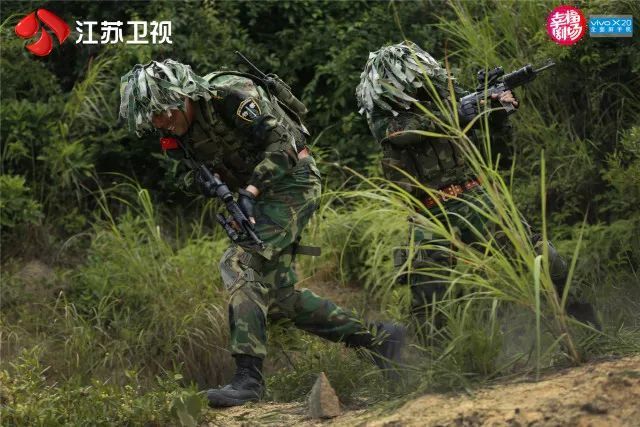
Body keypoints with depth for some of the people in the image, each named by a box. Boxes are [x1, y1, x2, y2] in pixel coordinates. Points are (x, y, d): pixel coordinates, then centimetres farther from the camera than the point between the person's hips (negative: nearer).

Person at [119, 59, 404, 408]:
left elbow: (282, 142, -24)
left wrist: (250, 192, -30)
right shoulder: (185, 130, 5)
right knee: (281, 298, 4)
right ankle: (378, 338, 16)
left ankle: (248, 378, -27)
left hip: (291, 181, -9)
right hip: (257, 193, 9)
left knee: (238, 264, -23)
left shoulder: (230, 95, -21)